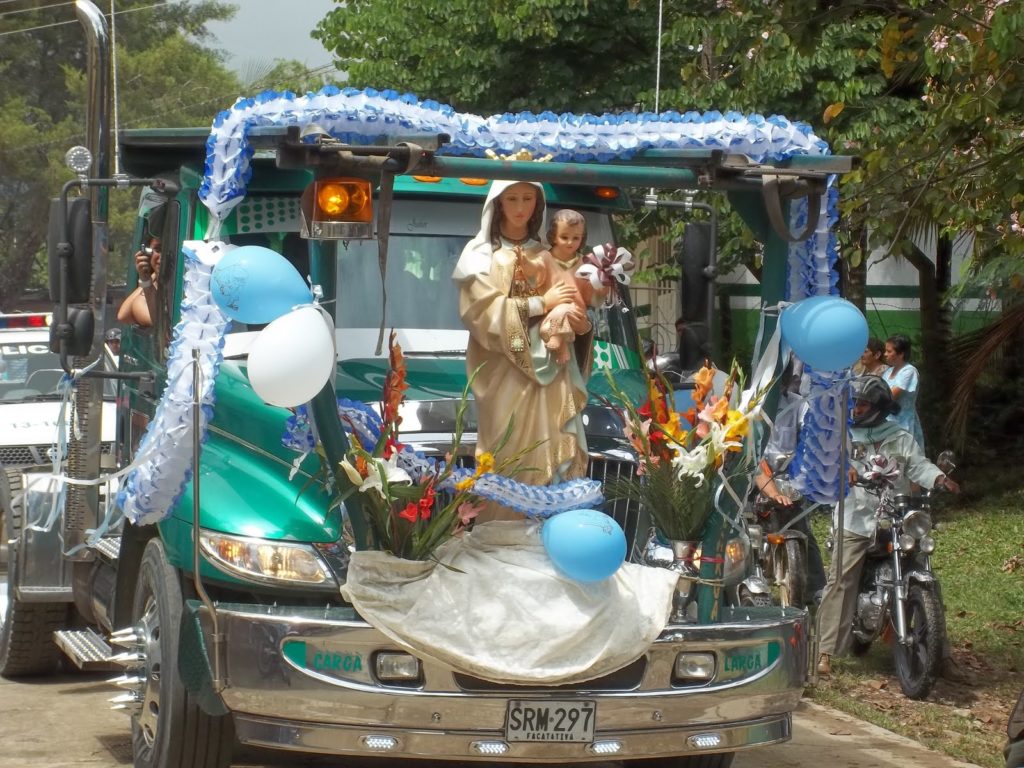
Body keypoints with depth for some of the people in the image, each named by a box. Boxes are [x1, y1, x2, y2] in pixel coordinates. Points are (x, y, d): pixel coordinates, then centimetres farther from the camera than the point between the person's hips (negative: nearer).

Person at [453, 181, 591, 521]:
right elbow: (483, 312, -10)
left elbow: (569, 303, 20)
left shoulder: (547, 253, 15)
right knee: (508, 459, -7)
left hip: (549, 368, 4)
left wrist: (582, 324, -3)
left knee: (557, 455, -3)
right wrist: (541, 304, -10)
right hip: (506, 371, -4)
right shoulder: (481, 253, 1)